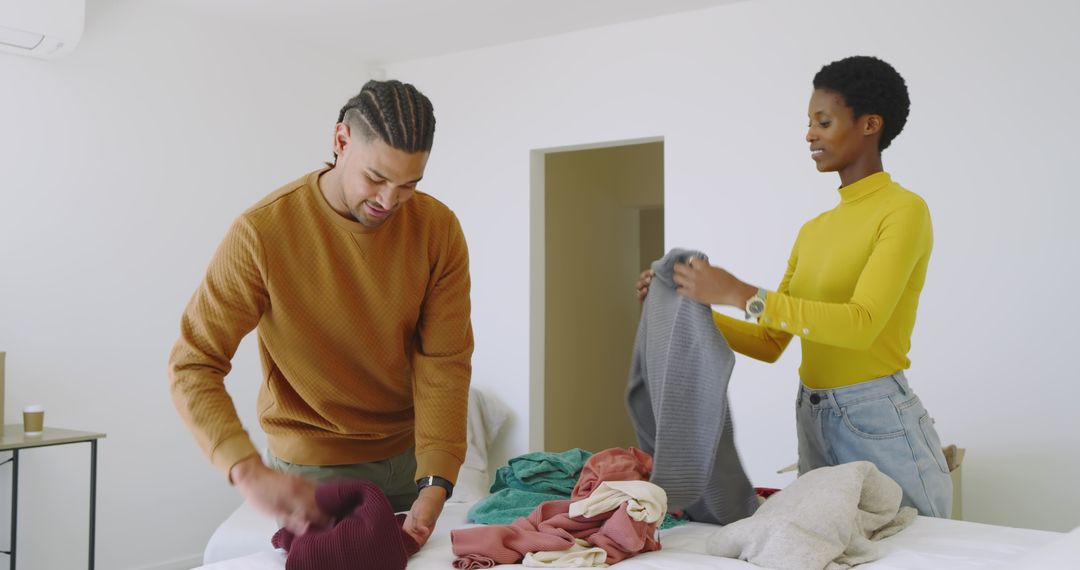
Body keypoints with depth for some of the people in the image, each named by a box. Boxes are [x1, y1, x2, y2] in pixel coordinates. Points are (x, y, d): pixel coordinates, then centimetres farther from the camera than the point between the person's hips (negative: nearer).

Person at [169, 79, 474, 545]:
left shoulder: (439, 230, -13)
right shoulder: (263, 231, -21)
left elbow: (444, 363, -14)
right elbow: (193, 366, -20)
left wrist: (434, 483, -25)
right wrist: (249, 472, -34)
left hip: (410, 453, 3)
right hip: (312, 464, -3)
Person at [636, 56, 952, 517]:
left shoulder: (904, 211, -9)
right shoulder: (813, 231, 12)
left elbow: (862, 323, -24)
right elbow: (770, 342, 12)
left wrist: (740, 294, -25)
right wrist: (692, 308, 1)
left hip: (881, 426, -7)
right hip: (813, 424, 7)